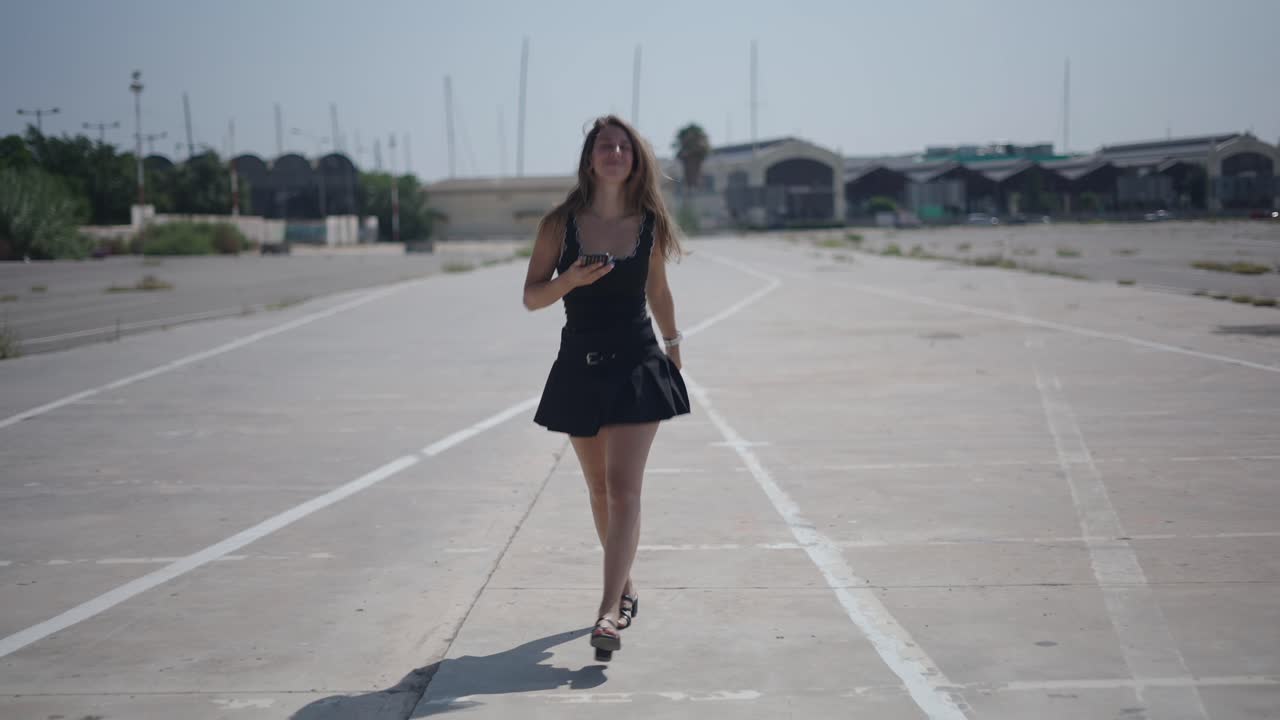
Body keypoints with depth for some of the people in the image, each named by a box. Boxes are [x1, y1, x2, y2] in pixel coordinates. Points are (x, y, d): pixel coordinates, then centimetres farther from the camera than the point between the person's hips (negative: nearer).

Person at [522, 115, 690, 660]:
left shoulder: (650, 225, -1)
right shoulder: (561, 223, -3)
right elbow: (531, 297, -2)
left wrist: (673, 344, 25)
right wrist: (571, 279, -20)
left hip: (638, 365, -1)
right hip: (580, 366, 2)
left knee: (623, 489, -12)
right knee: (600, 489, 14)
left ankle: (609, 612, -17)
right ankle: (626, 586, 34)